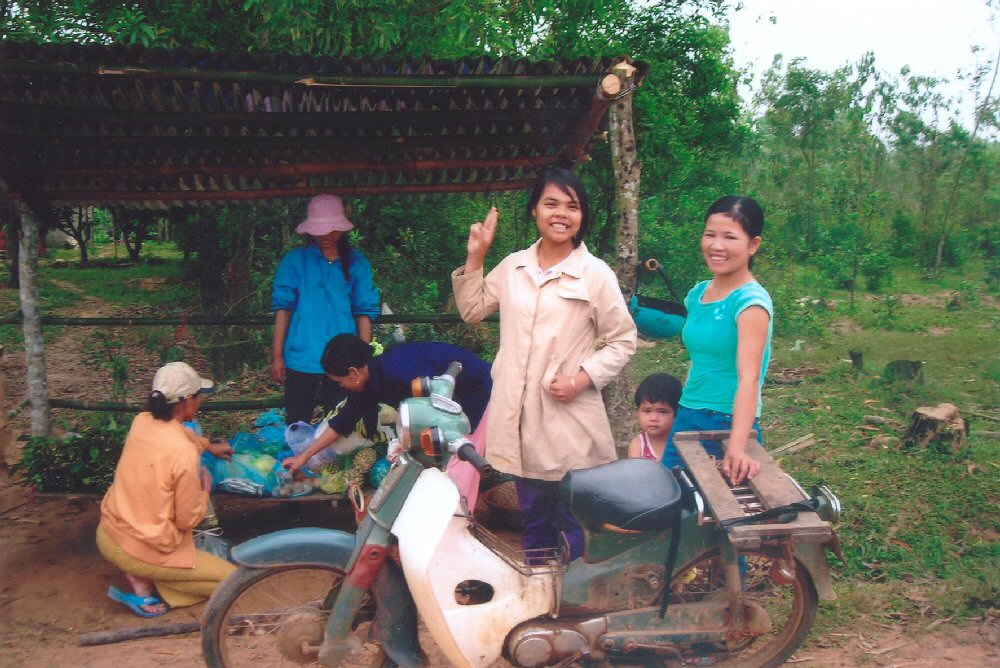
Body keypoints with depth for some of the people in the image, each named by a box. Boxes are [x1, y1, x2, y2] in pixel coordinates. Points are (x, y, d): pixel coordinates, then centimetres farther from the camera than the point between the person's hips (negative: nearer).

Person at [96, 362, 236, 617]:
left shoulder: (142, 421, -3)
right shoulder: (185, 453, -25)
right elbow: (188, 520, -15)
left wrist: (209, 445, 36)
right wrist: (205, 488, 3)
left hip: (106, 535, 7)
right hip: (140, 552, -7)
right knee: (229, 578, 8)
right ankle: (146, 580, -3)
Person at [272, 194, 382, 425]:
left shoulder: (356, 262, 5)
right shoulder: (295, 261, 2)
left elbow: (365, 312, 4)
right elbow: (283, 308, 0)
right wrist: (277, 355, -4)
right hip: (302, 360, -1)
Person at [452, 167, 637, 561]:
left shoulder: (596, 274, -7)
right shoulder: (513, 266, 7)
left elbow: (622, 341, -3)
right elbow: (472, 311, 17)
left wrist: (583, 379, -15)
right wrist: (474, 257, 7)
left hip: (569, 418, -4)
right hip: (519, 415, 5)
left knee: (576, 521, 6)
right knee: (533, 517, 20)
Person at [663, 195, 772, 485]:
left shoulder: (751, 301, -16)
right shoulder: (697, 294, 6)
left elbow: (749, 377, -26)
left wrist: (737, 448, -36)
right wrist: (684, 415, 14)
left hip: (728, 426, -6)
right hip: (686, 420, 7)